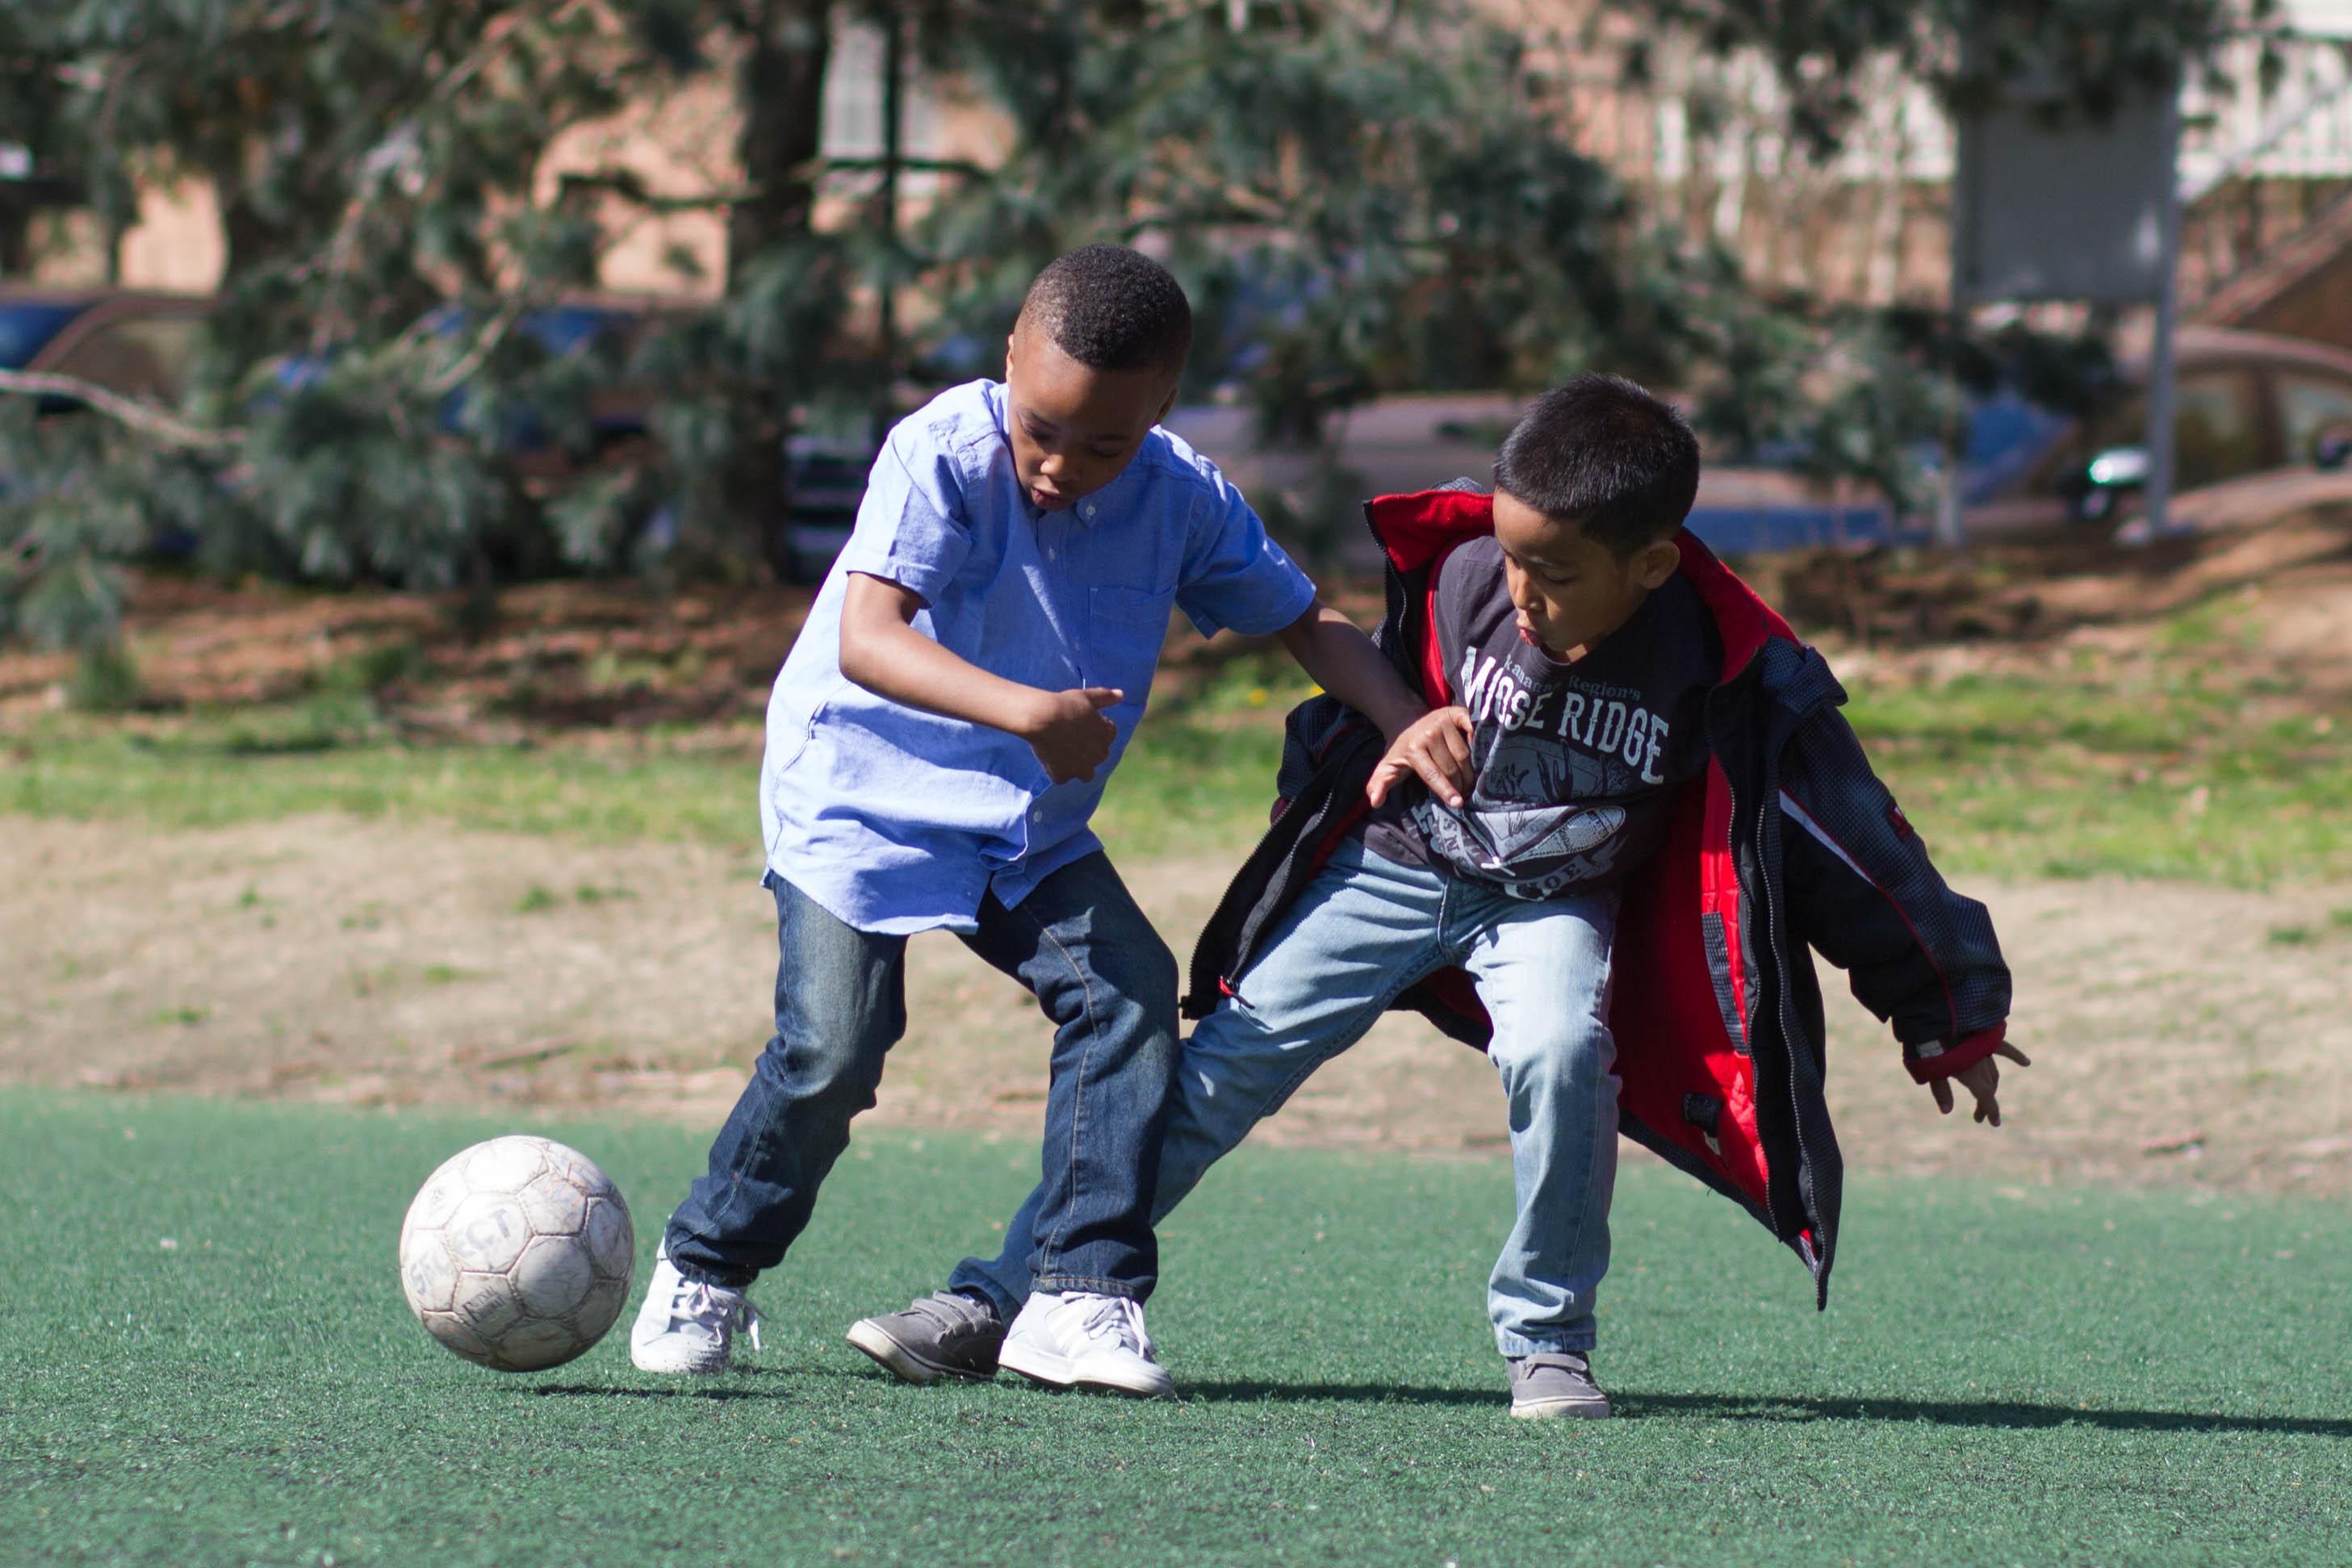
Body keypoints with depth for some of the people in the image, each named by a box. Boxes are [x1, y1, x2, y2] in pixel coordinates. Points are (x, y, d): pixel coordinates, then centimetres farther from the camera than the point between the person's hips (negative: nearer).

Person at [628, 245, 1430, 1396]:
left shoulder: (1183, 500, -8)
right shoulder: (942, 455, -23)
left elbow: (1303, 620, 4)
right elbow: (865, 641, -35)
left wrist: (1413, 730, -13)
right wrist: (1024, 712, -48)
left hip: (1030, 827, 5)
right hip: (862, 791, -4)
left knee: (1127, 988, -17)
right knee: (831, 1048, -16)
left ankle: (1079, 1299, -13)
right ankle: (703, 1274, 10)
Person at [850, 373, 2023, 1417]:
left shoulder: (1727, 672, -23)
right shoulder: (1456, 573, -19)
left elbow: (1857, 844, -12)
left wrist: (1951, 1016, -5)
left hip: (1556, 902, -1)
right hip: (1396, 861, 1)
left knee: (1561, 1053, -31)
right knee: (1231, 1059, -9)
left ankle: (1548, 1343, -12)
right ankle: (1002, 1298, -6)